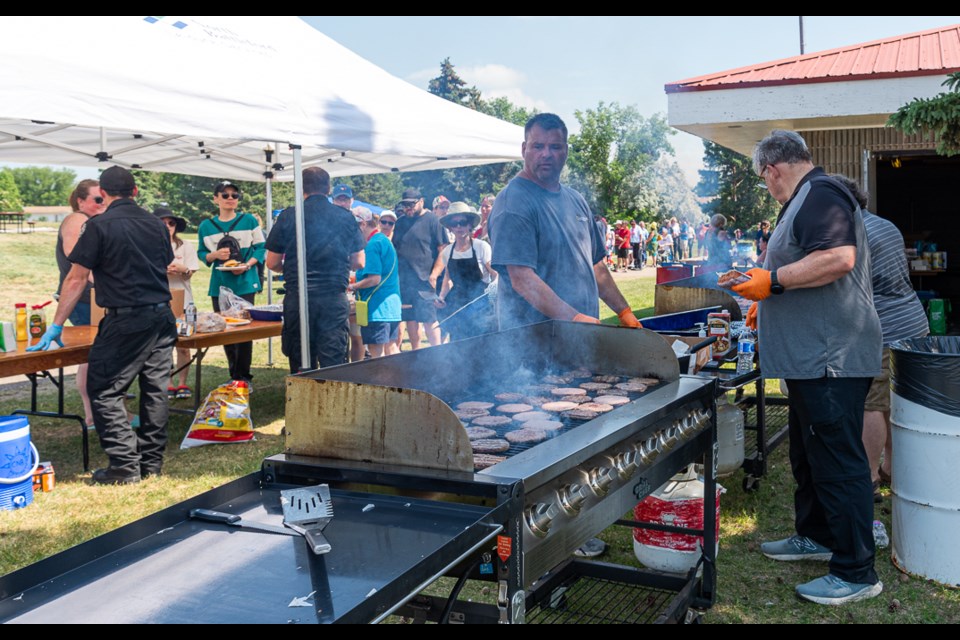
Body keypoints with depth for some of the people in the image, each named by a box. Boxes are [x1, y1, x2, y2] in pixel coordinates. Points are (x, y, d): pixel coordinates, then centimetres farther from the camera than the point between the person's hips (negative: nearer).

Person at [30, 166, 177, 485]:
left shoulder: (100, 226, -7)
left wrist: (55, 327, -1)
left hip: (126, 320, -6)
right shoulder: (155, 224, 10)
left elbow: (76, 279, -6)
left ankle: (125, 466, -1)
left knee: (104, 391, 2)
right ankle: (151, 463, 17)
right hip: (162, 317, 6)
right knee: (155, 390, 11)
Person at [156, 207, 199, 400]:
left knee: (183, 346, 0)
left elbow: (189, 274, 4)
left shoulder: (185, 246, 6)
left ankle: (182, 384, 10)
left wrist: (183, 269, -18)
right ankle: (169, 384, 12)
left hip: (183, 300, 0)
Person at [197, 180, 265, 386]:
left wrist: (247, 265, -13)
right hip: (219, 285, 3)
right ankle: (234, 376, 18)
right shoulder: (206, 226, 6)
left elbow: (260, 248, 3)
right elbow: (201, 253, 13)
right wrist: (214, 255, -9)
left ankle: (244, 377, 4)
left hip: (245, 283, -3)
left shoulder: (248, 220, 1)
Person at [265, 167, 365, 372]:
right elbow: (359, 263, 9)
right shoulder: (346, 217, 4)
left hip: (298, 298, -1)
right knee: (334, 365, 4)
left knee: (301, 368, 8)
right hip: (335, 299, 1)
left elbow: (272, 263, 3)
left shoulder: (289, 217, -1)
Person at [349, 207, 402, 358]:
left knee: (376, 351, -6)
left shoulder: (373, 245, -14)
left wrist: (353, 286, -8)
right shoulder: (386, 241, 15)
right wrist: (357, 284, 19)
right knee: (391, 347, 15)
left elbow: (374, 279, -19)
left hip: (376, 305, -10)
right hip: (392, 304, 10)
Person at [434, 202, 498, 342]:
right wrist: (441, 296, 4)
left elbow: (496, 275, -6)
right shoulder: (447, 252, 6)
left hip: (480, 306, -4)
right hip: (457, 307, 4)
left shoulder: (481, 247, -8)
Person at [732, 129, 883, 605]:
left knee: (837, 461, -6)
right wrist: (768, 303, 30)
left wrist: (773, 280, -21)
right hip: (812, 358, 11)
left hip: (832, 358, -11)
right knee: (809, 454, 21)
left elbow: (838, 259, -29)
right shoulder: (807, 200, 20)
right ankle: (816, 536, 35)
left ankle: (856, 573, 1)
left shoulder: (820, 196, -14)